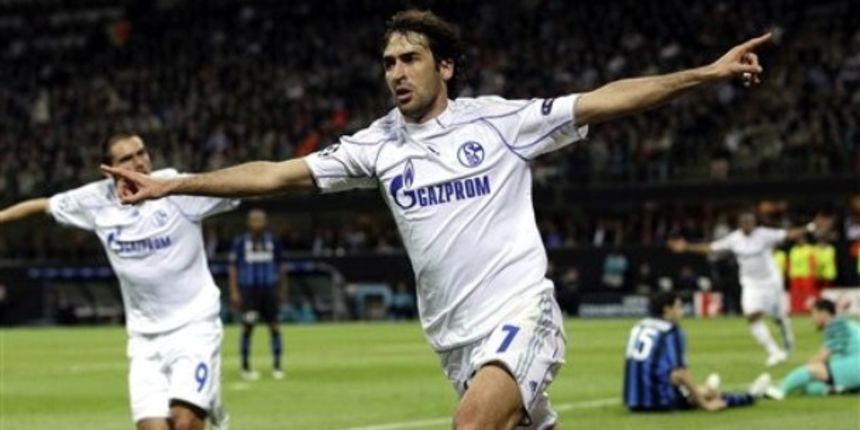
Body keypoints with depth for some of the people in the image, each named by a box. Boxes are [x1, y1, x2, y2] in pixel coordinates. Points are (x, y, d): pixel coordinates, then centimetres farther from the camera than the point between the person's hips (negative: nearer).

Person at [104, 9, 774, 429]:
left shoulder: (499, 119, -3)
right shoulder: (378, 144, 6)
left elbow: (608, 100, -7)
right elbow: (273, 174, 6)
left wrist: (708, 72, -15)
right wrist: (168, 185, 2)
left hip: (520, 313, -5)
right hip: (454, 335, 5)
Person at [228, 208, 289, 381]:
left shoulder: (273, 241, 5)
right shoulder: (240, 241, 0)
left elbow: (281, 266, 14)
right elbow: (233, 267, 1)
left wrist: (282, 288, 13)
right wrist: (234, 292, -4)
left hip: (269, 289, 2)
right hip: (248, 289, -2)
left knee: (274, 326, 1)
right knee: (248, 326, -5)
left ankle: (277, 365, 9)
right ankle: (245, 367, 4)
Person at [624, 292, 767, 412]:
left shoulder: (639, 327, 11)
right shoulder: (672, 331, -9)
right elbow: (680, 373, -17)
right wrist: (706, 404, -9)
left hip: (632, 401, 6)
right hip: (660, 401, -6)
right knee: (707, 393, 14)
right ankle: (749, 397, 33)